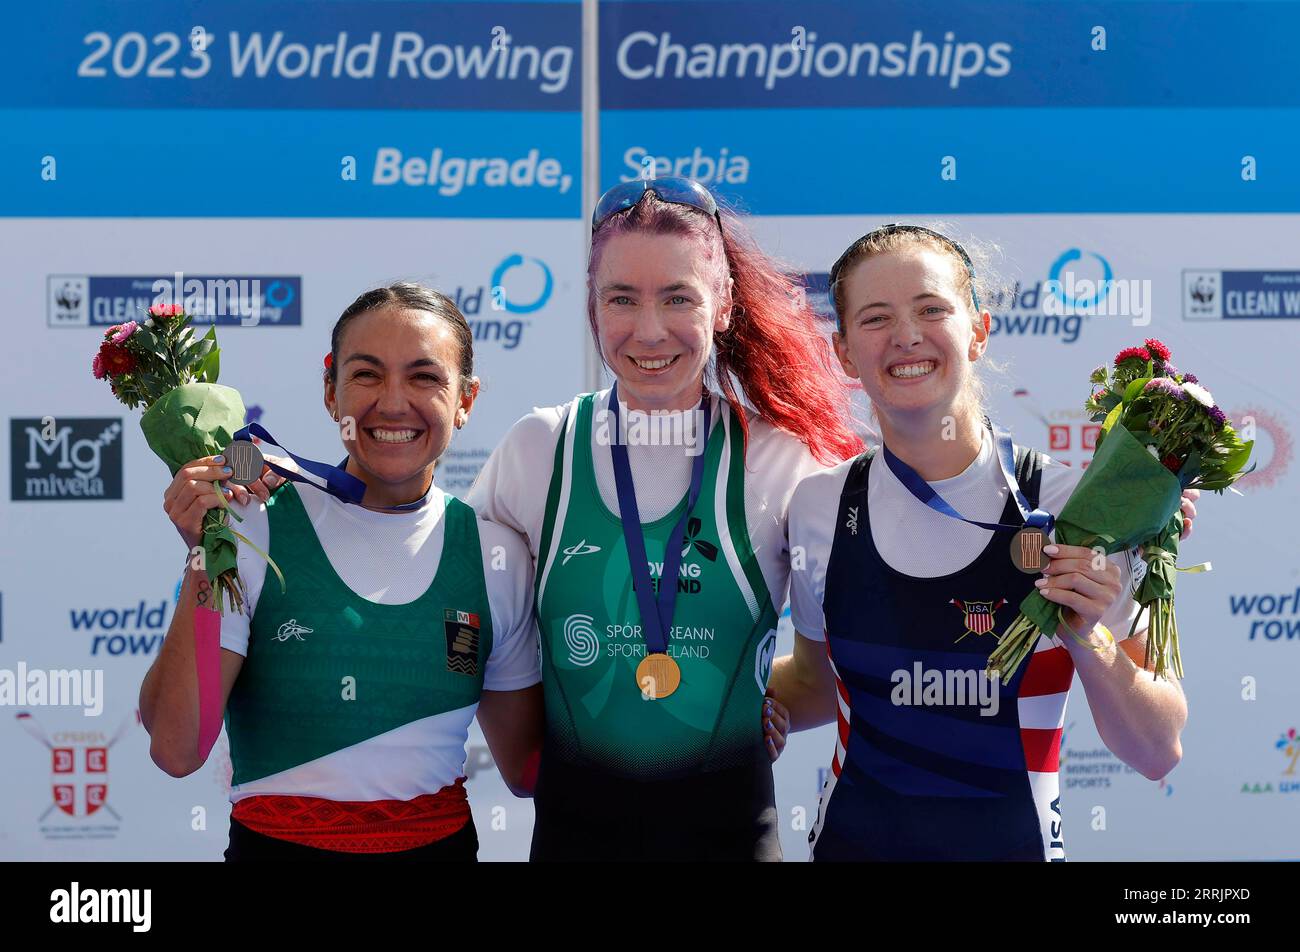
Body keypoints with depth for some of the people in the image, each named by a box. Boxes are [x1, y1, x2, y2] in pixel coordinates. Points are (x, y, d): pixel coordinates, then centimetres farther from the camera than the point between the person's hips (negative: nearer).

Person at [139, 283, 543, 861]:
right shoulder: (253, 532, -9)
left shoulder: (496, 555, -1)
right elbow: (175, 752, -16)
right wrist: (205, 565, -21)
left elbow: (525, 769, 8)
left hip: (442, 845, 3)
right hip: (277, 844, -3)